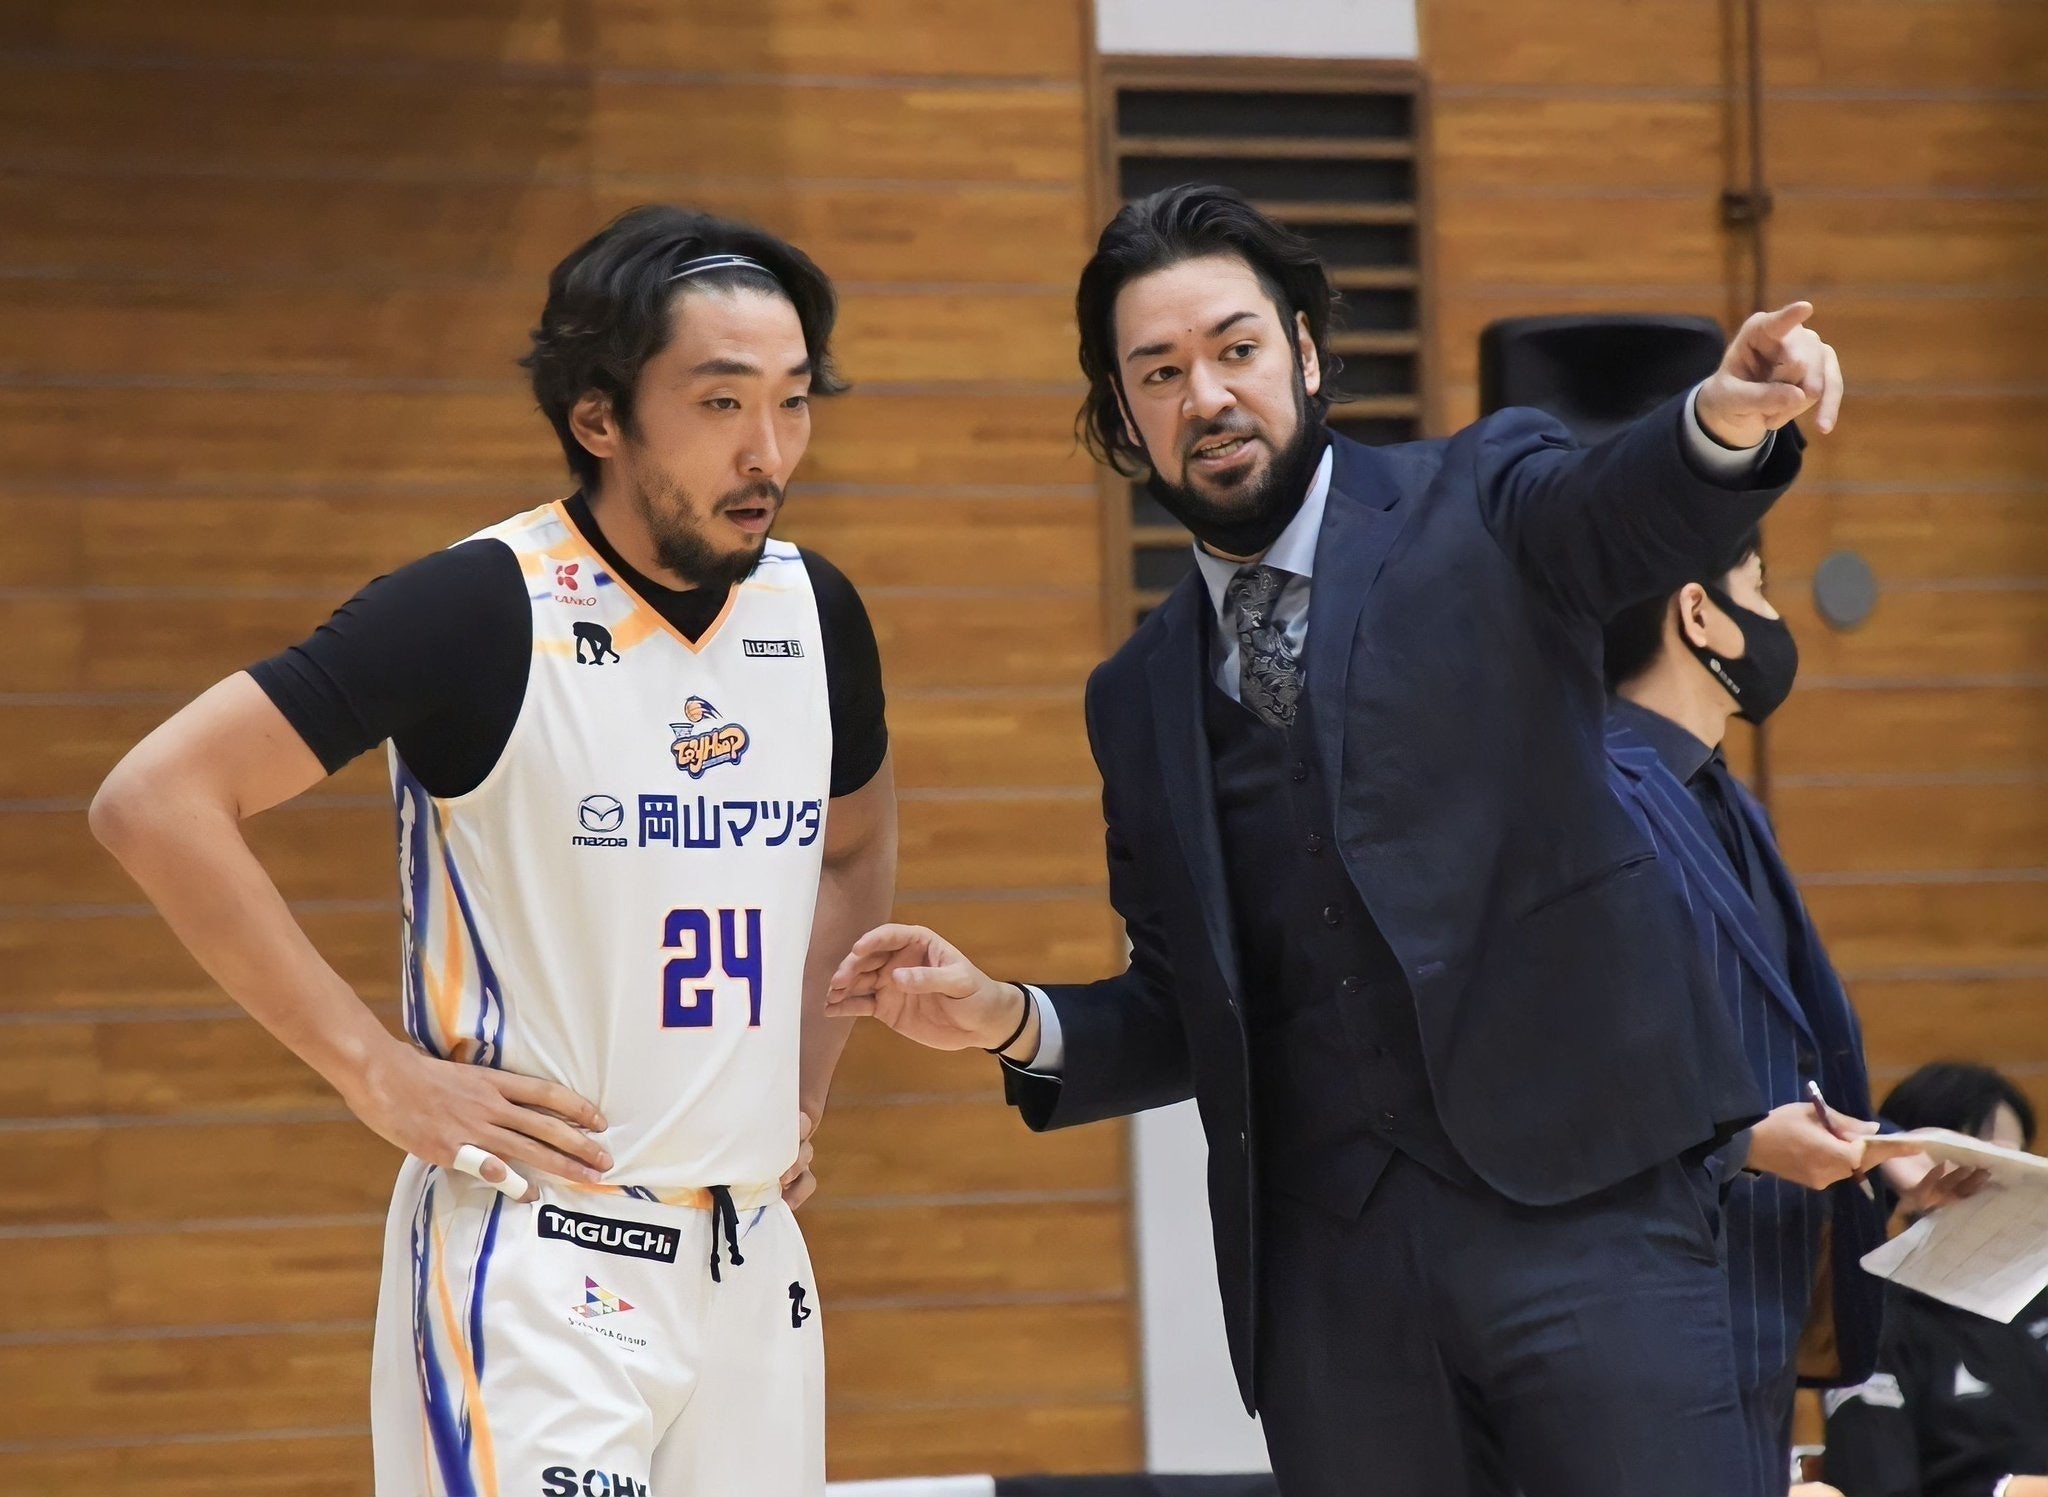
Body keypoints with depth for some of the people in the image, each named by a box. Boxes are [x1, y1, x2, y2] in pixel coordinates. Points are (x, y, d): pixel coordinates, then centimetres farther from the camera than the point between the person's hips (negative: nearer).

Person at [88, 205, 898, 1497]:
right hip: (536, 1260, -6)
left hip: (750, 1253, 6)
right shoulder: (488, 610, -12)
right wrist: (381, 1072, -14)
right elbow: (157, 801, -15)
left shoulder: (814, 613, 6)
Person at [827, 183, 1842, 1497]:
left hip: (1576, 1200, -4)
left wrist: (1727, 418, -40)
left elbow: (1631, 513, -17)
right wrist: (1013, 1022, 0)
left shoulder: (1478, 511, 6)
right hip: (1329, 1274, 4)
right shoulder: (1141, 698, 16)